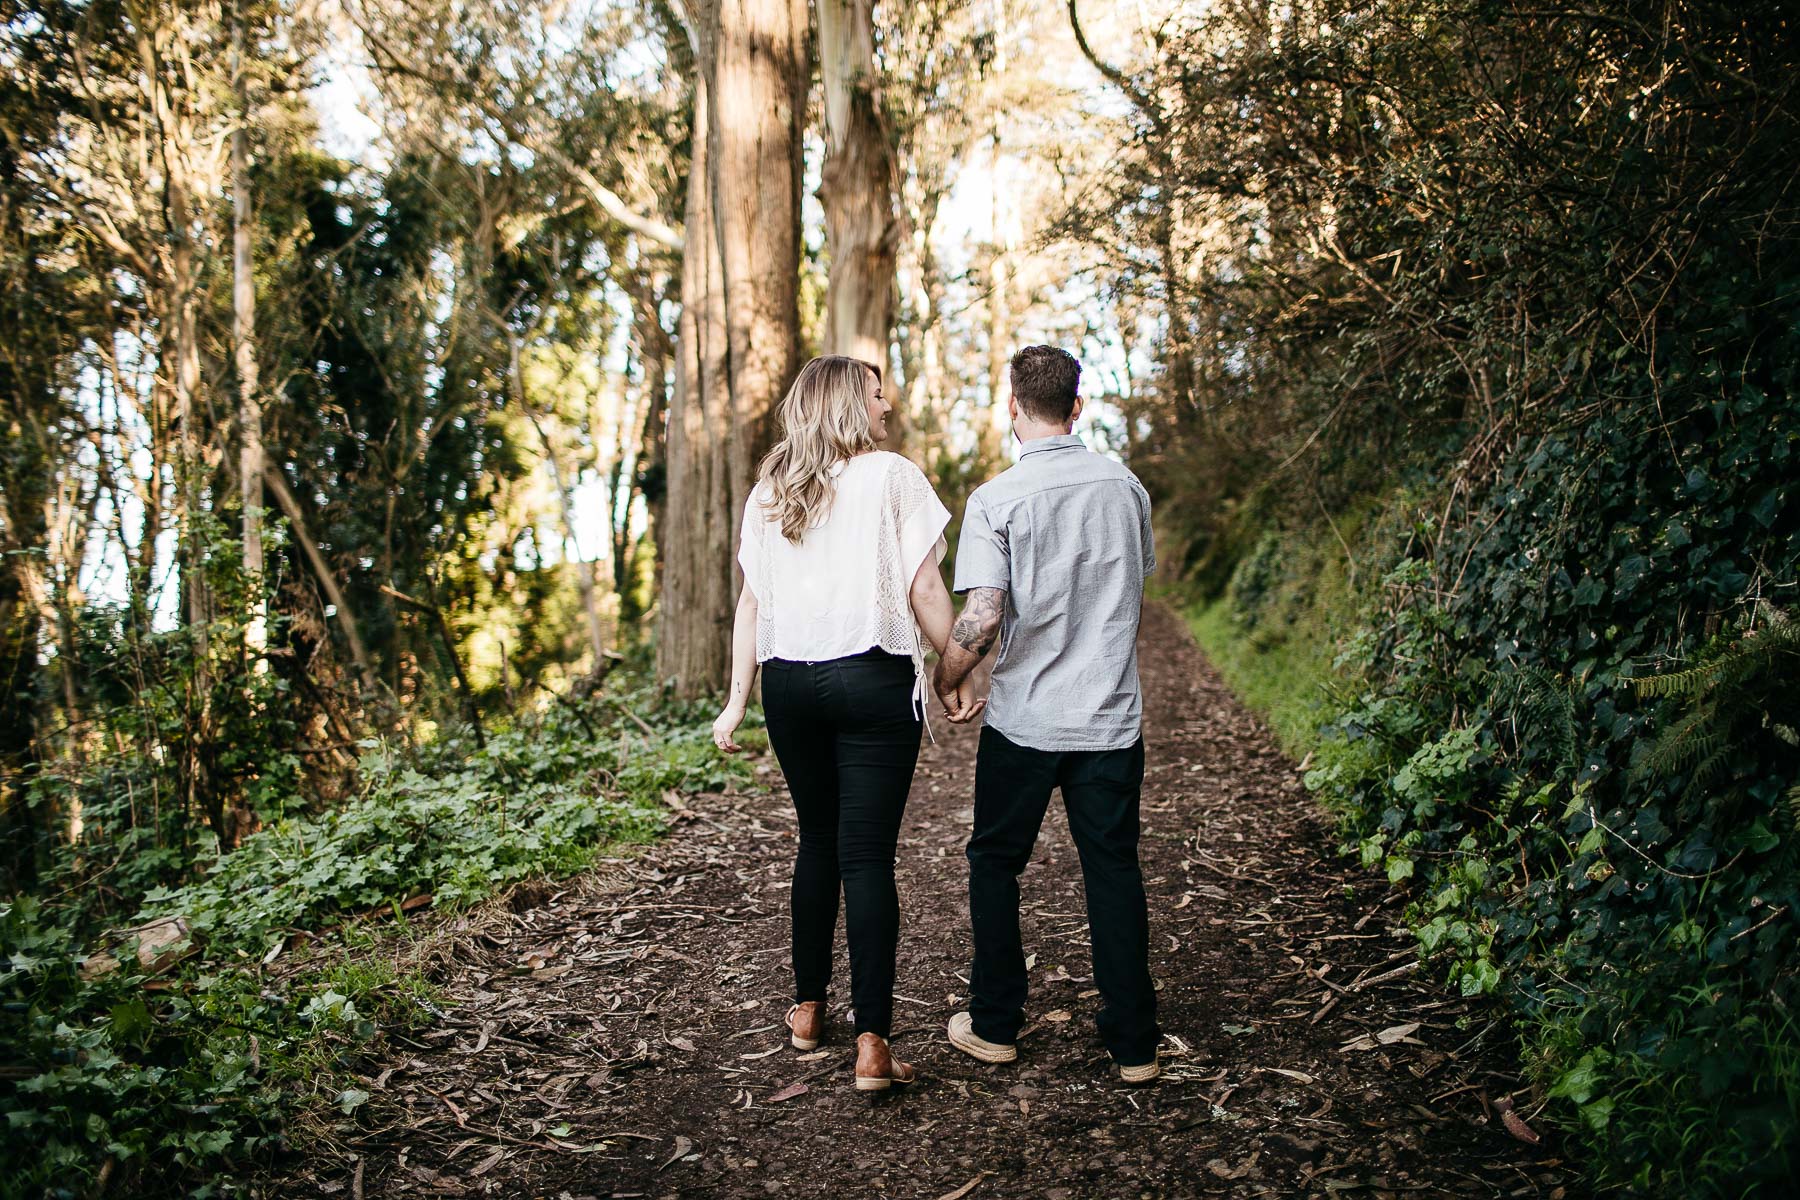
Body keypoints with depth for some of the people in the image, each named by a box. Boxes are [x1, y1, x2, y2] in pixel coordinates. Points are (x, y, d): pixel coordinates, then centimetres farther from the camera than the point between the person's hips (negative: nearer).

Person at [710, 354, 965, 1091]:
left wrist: (736, 702, 10)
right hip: (871, 678, -4)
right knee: (868, 855, -3)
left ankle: (808, 1009, 28)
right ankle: (872, 1043, -3)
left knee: (817, 839, 19)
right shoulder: (892, 477, -3)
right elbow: (924, 592, -7)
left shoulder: (768, 491, 10)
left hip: (789, 684, 5)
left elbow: (751, 601, 8)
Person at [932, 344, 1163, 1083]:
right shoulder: (1127, 487, 2)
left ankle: (995, 1026, 23)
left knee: (994, 862, 14)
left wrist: (946, 682, -2)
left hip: (1025, 718, -3)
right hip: (1112, 716, 3)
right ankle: (1134, 1043, 15)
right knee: (1114, 870, 11)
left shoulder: (996, 500, -13)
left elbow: (981, 618, -20)